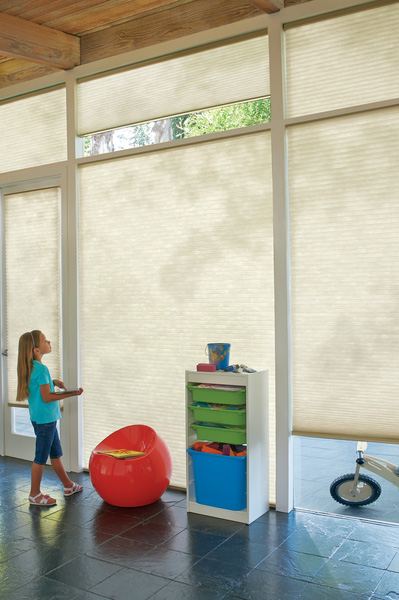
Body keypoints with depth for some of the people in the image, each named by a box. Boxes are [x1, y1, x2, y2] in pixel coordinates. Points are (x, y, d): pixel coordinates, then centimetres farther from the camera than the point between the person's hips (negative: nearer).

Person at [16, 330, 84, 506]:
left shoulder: (32, 367, 7)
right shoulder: (41, 369, -22)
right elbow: (47, 397, -22)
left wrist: (53, 381, 11)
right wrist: (72, 393, -17)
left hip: (40, 417, 10)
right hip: (45, 419, -10)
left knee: (55, 453, 19)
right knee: (41, 457, 2)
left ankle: (68, 485, 31)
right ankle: (34, 495, 14)